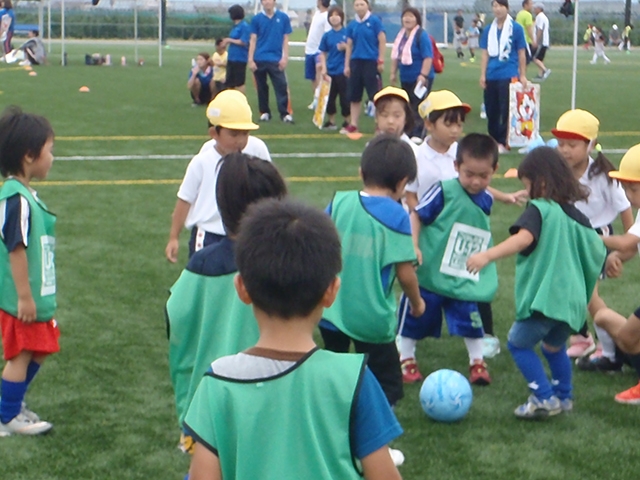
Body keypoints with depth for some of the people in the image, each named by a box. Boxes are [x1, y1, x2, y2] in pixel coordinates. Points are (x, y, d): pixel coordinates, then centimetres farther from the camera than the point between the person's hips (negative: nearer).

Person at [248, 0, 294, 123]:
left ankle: (284, 113, -10)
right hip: (259, 59, 1)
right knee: (262, 87, 9)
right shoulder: (256, 19, 2)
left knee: (281, 86, -9)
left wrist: (285, 57, -3)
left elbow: (285, 39, 4)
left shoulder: (283, 17, 1)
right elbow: (253, 40, 4)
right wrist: (250, 59, -2)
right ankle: (264, 112, 19)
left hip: (276, 59, -1)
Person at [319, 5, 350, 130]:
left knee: (345, 97, -1)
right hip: (330, 72, 4)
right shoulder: (327, 35, 7)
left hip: (343, 71, -4)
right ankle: (331, 121, 21)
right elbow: (323, 53, 10)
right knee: (329, 97, 8)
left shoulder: (348, 33, -3)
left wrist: (346, 47, -20)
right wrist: (323, 68, -2)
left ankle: (346, 122, 10)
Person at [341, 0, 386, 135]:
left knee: (375, 94, -3)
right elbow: (349, 45, 10)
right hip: (356, 62, 5)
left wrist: (381, 61, -8)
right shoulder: (352, 25, 7)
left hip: (371, 62, -5)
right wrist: (346, 65, 8)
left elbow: (382, 41, -5)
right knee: (354, 95, 9)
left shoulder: (375, 21, -5)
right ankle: (353, 125, 16)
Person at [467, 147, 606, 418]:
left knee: (518, 343, 7)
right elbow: (598, 251, 19)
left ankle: (545, 398, 0)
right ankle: (564, 397, 35)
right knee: (554, 347, 27)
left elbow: (523, 238, -29)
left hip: (545, 297, -8)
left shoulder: (539, 209, -10)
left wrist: (487, 256, -38)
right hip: (573, 298, 8)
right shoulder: (575, 215, 13)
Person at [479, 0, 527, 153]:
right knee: (491, 111, 8)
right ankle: (493, 141, 19)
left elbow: (521, 53, 2)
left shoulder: (516, 28, -1)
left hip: (509, 76, -4)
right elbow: (485, 54, 11)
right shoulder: (488, 30, 9)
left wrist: (523, 75, 1)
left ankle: (503, 143, 0)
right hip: (491, 76, 4)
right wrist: (483, 75, 4)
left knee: (506, 111, -5)